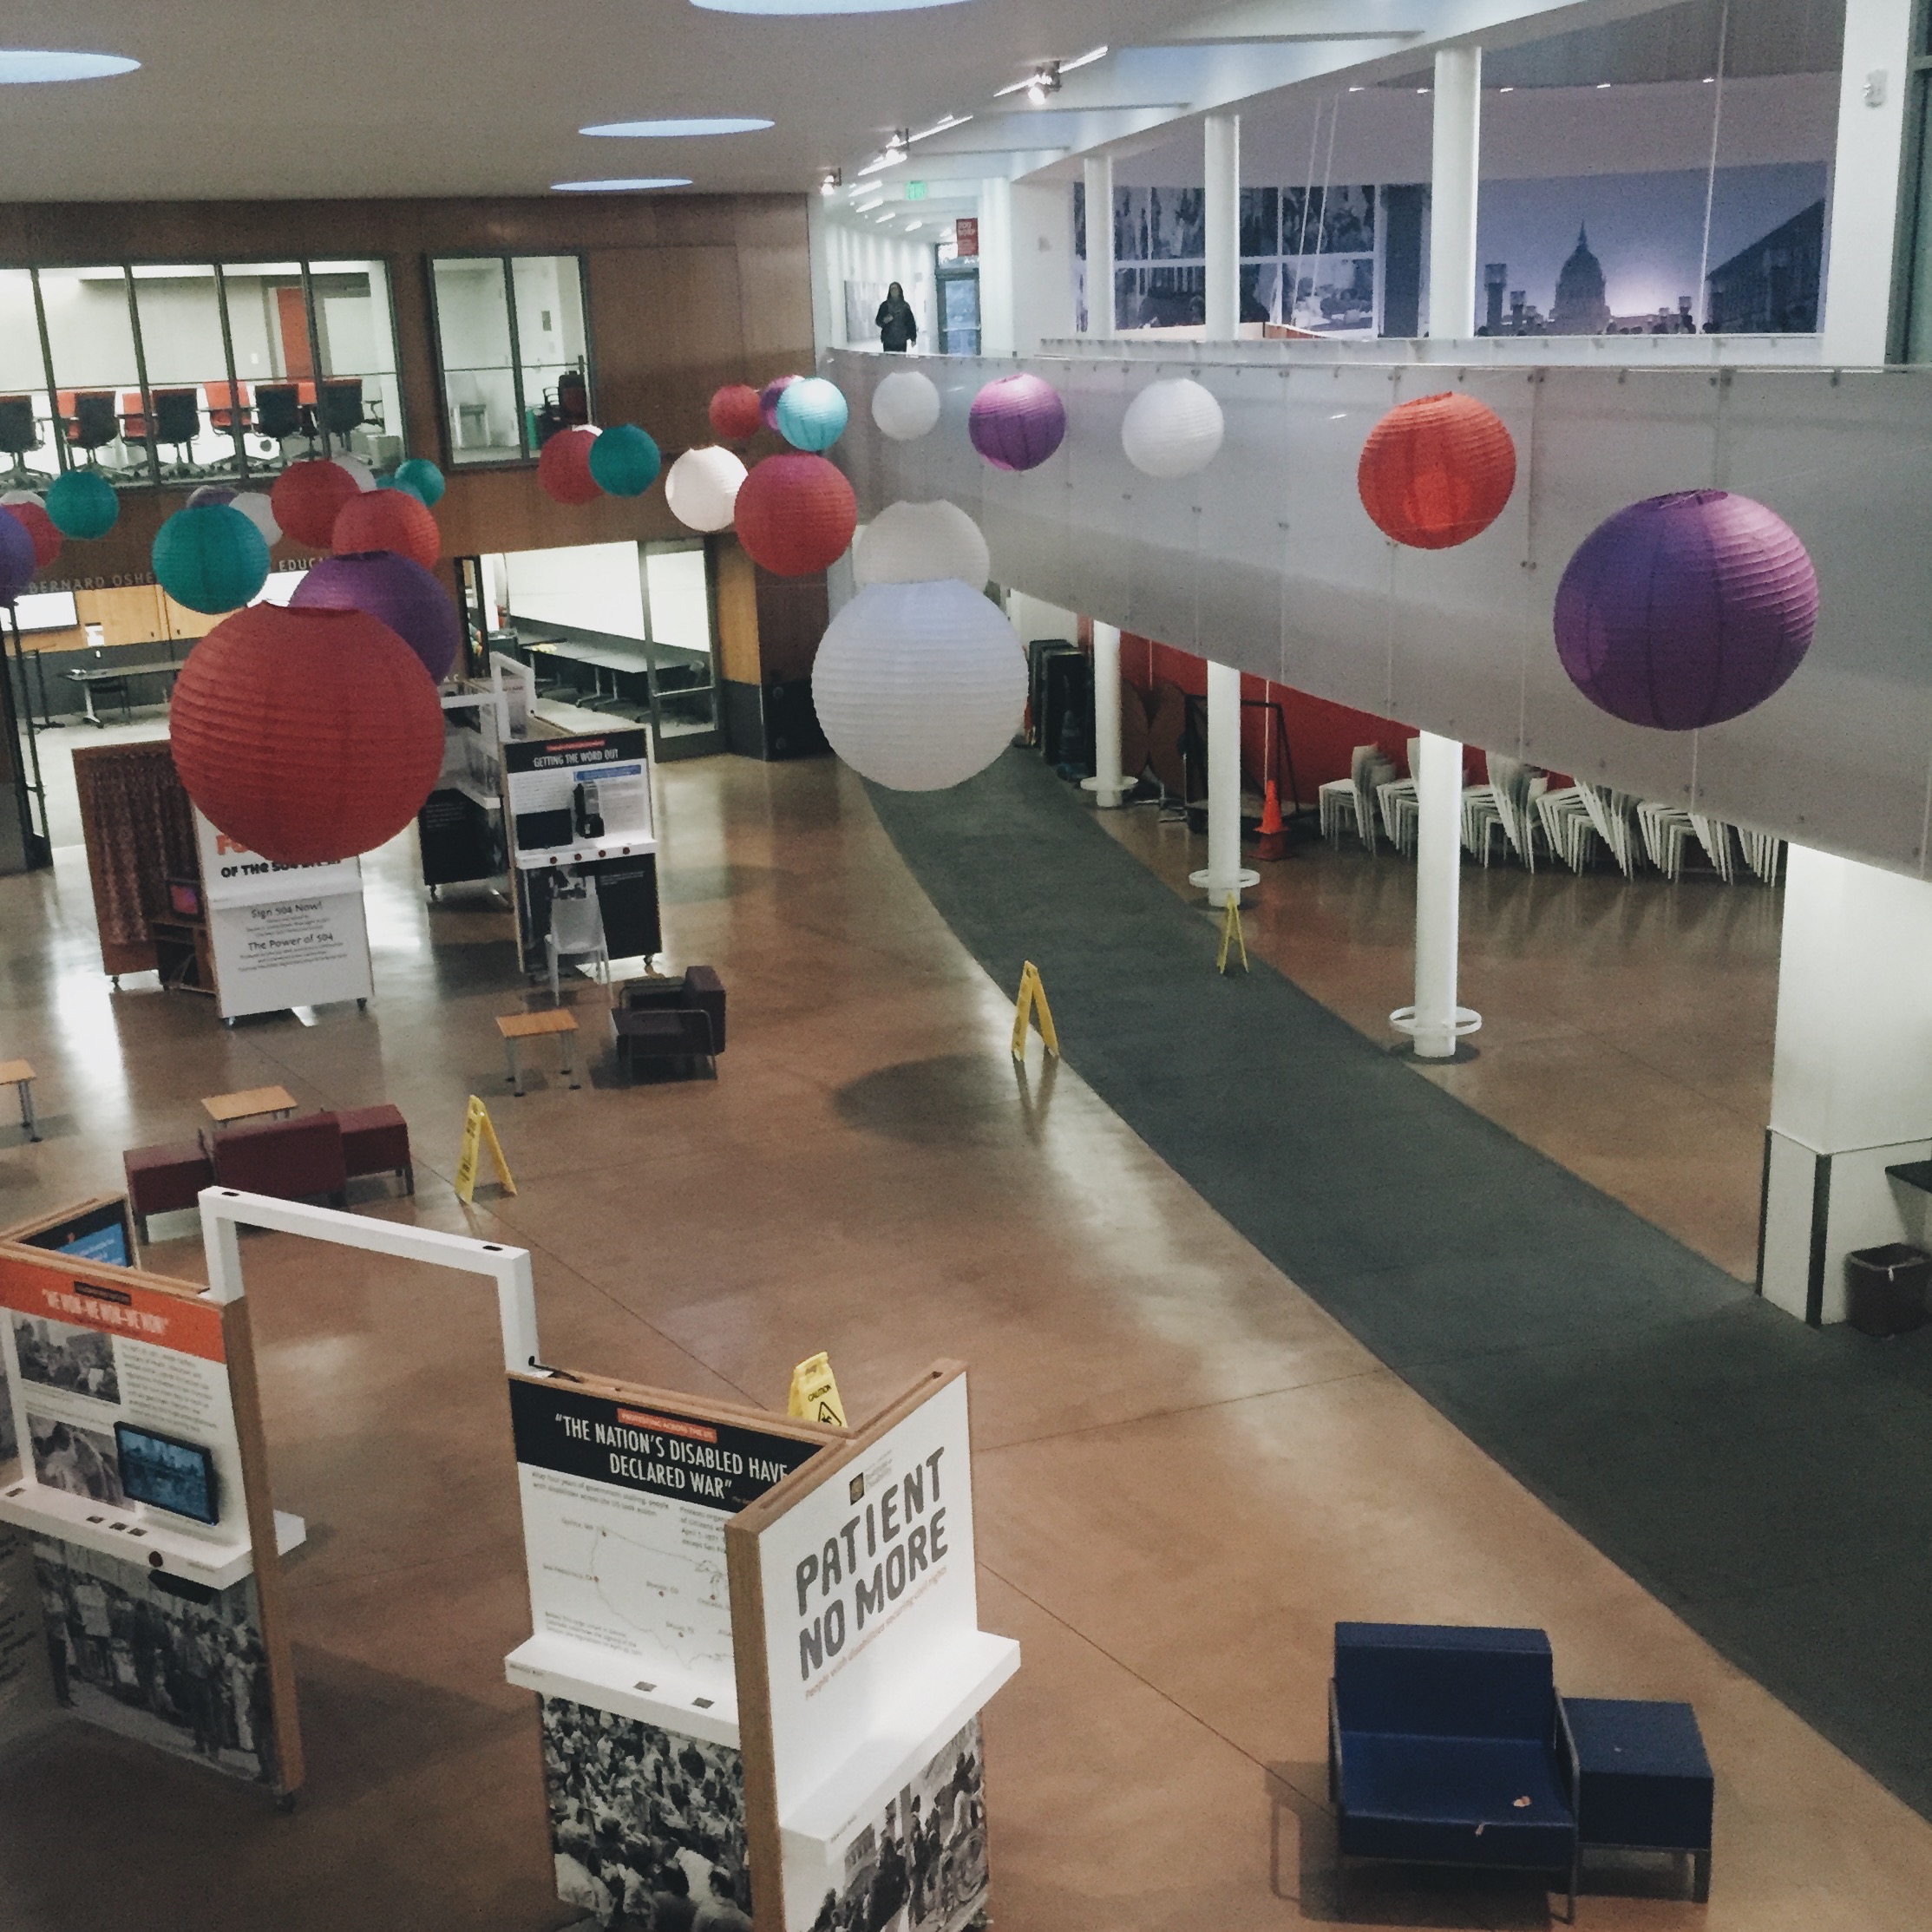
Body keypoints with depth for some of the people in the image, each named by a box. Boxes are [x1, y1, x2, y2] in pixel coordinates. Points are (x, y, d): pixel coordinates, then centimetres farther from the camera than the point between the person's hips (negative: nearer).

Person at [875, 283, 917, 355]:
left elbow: (911, 322, 4)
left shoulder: (905, 306, 5)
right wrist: (884, 320, -17)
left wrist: (913, 338, -2)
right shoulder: (885, 305, 6)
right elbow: (878, 321, 6)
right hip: (888, 341, 0)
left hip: (902, 341, 0)